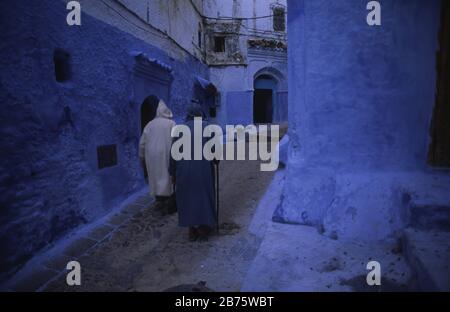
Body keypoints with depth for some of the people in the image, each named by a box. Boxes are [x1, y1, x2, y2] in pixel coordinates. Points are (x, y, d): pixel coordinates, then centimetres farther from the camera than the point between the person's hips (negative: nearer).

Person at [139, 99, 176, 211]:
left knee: (155, 176, 12)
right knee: (166, 176, 6)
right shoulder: (171, 124, -2)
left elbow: (142, 143, 7)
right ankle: (167, 198, 7)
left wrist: (142, 157, 14)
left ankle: (159, 199, 18)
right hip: (166, 155, -3)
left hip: (151, 156, 3)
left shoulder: (150, 124, 7)